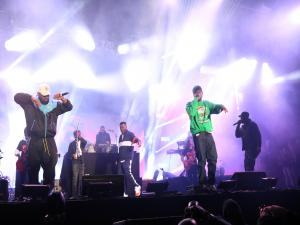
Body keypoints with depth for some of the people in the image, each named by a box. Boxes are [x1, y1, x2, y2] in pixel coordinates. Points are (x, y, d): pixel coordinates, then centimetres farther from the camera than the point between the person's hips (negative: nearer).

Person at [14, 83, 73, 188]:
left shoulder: (54, 105, 12)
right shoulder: (30, 104, 4)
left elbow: (69, 107, 12)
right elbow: (17, 96, -4)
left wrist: (62, 99, -8)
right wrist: (32, 98, -13)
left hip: (49, 141, 2)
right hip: (35, 141, -2)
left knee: (50, 169, 3)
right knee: (33, 169, 3)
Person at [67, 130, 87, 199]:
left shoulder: (82, 142, 15)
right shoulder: (72, 143, 11)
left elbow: (85, 142, -9)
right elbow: (69, 152, 5)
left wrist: (80, 137, -8)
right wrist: (73, 155, -13)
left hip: (82, 161, 2)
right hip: (75, 162, -2)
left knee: (81, 178, -1)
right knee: (75, 178, -8)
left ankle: (79, 194, 4)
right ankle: (74, 194, -7)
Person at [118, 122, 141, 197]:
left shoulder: (130, 134, 0)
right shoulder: (120, 136, 21)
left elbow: (136, 139, -18)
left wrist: (139, 142, -42)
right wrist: (118, 158, 20)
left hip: (128, 158, -7)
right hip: (121, 158, 7)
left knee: (127, 172, -19)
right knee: (124, 175, 6)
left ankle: (136, 186, -6)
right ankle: (127, 192, 9)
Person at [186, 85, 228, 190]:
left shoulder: (207, 103, 15)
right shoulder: (190, 104, 4)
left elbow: (215, 108, -4)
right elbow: (191, 113, -19)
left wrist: (221, 106, -26)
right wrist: (196, 100, -10)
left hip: (208, 134, 4)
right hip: (198, 135, -4)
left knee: (213, 158, 2)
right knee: (202, 160, -5)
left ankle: (211, 182, 11)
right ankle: (203, 183, 2)